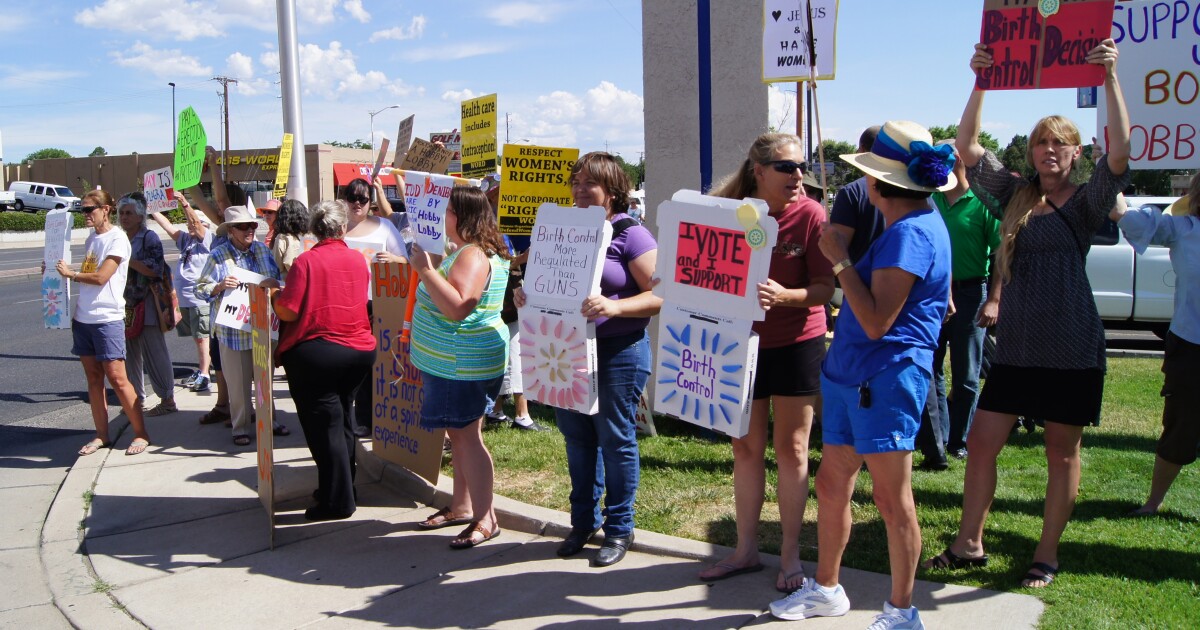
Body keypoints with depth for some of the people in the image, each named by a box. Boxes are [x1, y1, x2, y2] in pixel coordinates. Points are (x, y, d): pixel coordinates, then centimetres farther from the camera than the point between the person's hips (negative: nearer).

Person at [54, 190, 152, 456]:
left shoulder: (117, 239, -9)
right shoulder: (91, 238, 14)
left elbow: (101, 277, -16)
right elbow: (87, 277, 18)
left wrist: (70, 273, -5)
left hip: (107, 318, -7)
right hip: (83, 317, 8)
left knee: (117, 378, -6)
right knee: (93, 377, 9)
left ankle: (141, 434, 3)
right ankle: (101, 436, 16)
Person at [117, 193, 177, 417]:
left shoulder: (149, 238, -7)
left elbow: (154, 270, -18)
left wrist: (127, 260, -17)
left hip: (147, 306, -7)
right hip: (126, 305, 7)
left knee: (154, 353, -5)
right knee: (131, 353, 10)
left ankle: (168, 400, 2)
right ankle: (137, 396, 20)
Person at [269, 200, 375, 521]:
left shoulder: (307, 261, -14)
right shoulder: (357, 259, 1)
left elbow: (288, 312, -17)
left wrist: (274, 292, 2)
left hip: (316, 353, -5)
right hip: (360, 350, 6)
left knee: (325, 427, 3)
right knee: (342, 420, 21)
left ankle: (337, 502, 8)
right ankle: (345, 488, 32)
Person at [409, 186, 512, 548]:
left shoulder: (473, 256, -20)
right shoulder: (462, 251, 14)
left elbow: (457, 307, -32)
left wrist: (425, 269, -27)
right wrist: (424, 266, 16)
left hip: (465, 364, -11)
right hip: (454, 363, 11)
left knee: (466, 436, -6)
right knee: (459, 434, 17)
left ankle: (485, 520, 1)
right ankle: (462, 506, 28)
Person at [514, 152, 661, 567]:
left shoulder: (631, 235, -10)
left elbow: (660, 296, -15)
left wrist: (614, 307, -29)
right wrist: (527, 295, -2)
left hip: (618, 351, -6)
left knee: (615, 439, 3)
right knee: (576, 436, 13)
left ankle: (619, 529, 18)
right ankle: (584, 521, 29)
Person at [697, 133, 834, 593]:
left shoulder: (810, 214, -12)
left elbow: (824, 288, -14)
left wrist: (784, 295, -31)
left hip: (796, 344, -3)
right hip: (741, 343, 3)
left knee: (791, 448, 5)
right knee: (746, 447, 11)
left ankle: (790, 554, 17)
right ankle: (746, 550, 23)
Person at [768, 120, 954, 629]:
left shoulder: (910, 233, -17)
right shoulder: (910, 227, 15)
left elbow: (876, 321, -22)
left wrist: (840, 260, -16)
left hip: (887, 378, -11)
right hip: (852, 374, 11)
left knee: (892, 500, 0)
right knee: (831, 486, 16)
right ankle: (825, 589, 31)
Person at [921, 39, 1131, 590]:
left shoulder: (1085, 203, -1)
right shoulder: (1014, 196, 8)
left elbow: (1120, 152, -19)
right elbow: (967, 147, 1)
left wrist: (1110, 77, -22)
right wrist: (981, 82, -8)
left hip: (1072, 348, -3)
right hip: (1015, 346, 3)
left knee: (1062, 453, 6)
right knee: (981, 443, 3)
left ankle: (1046, 557, 19)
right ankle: (969, 546, 17)